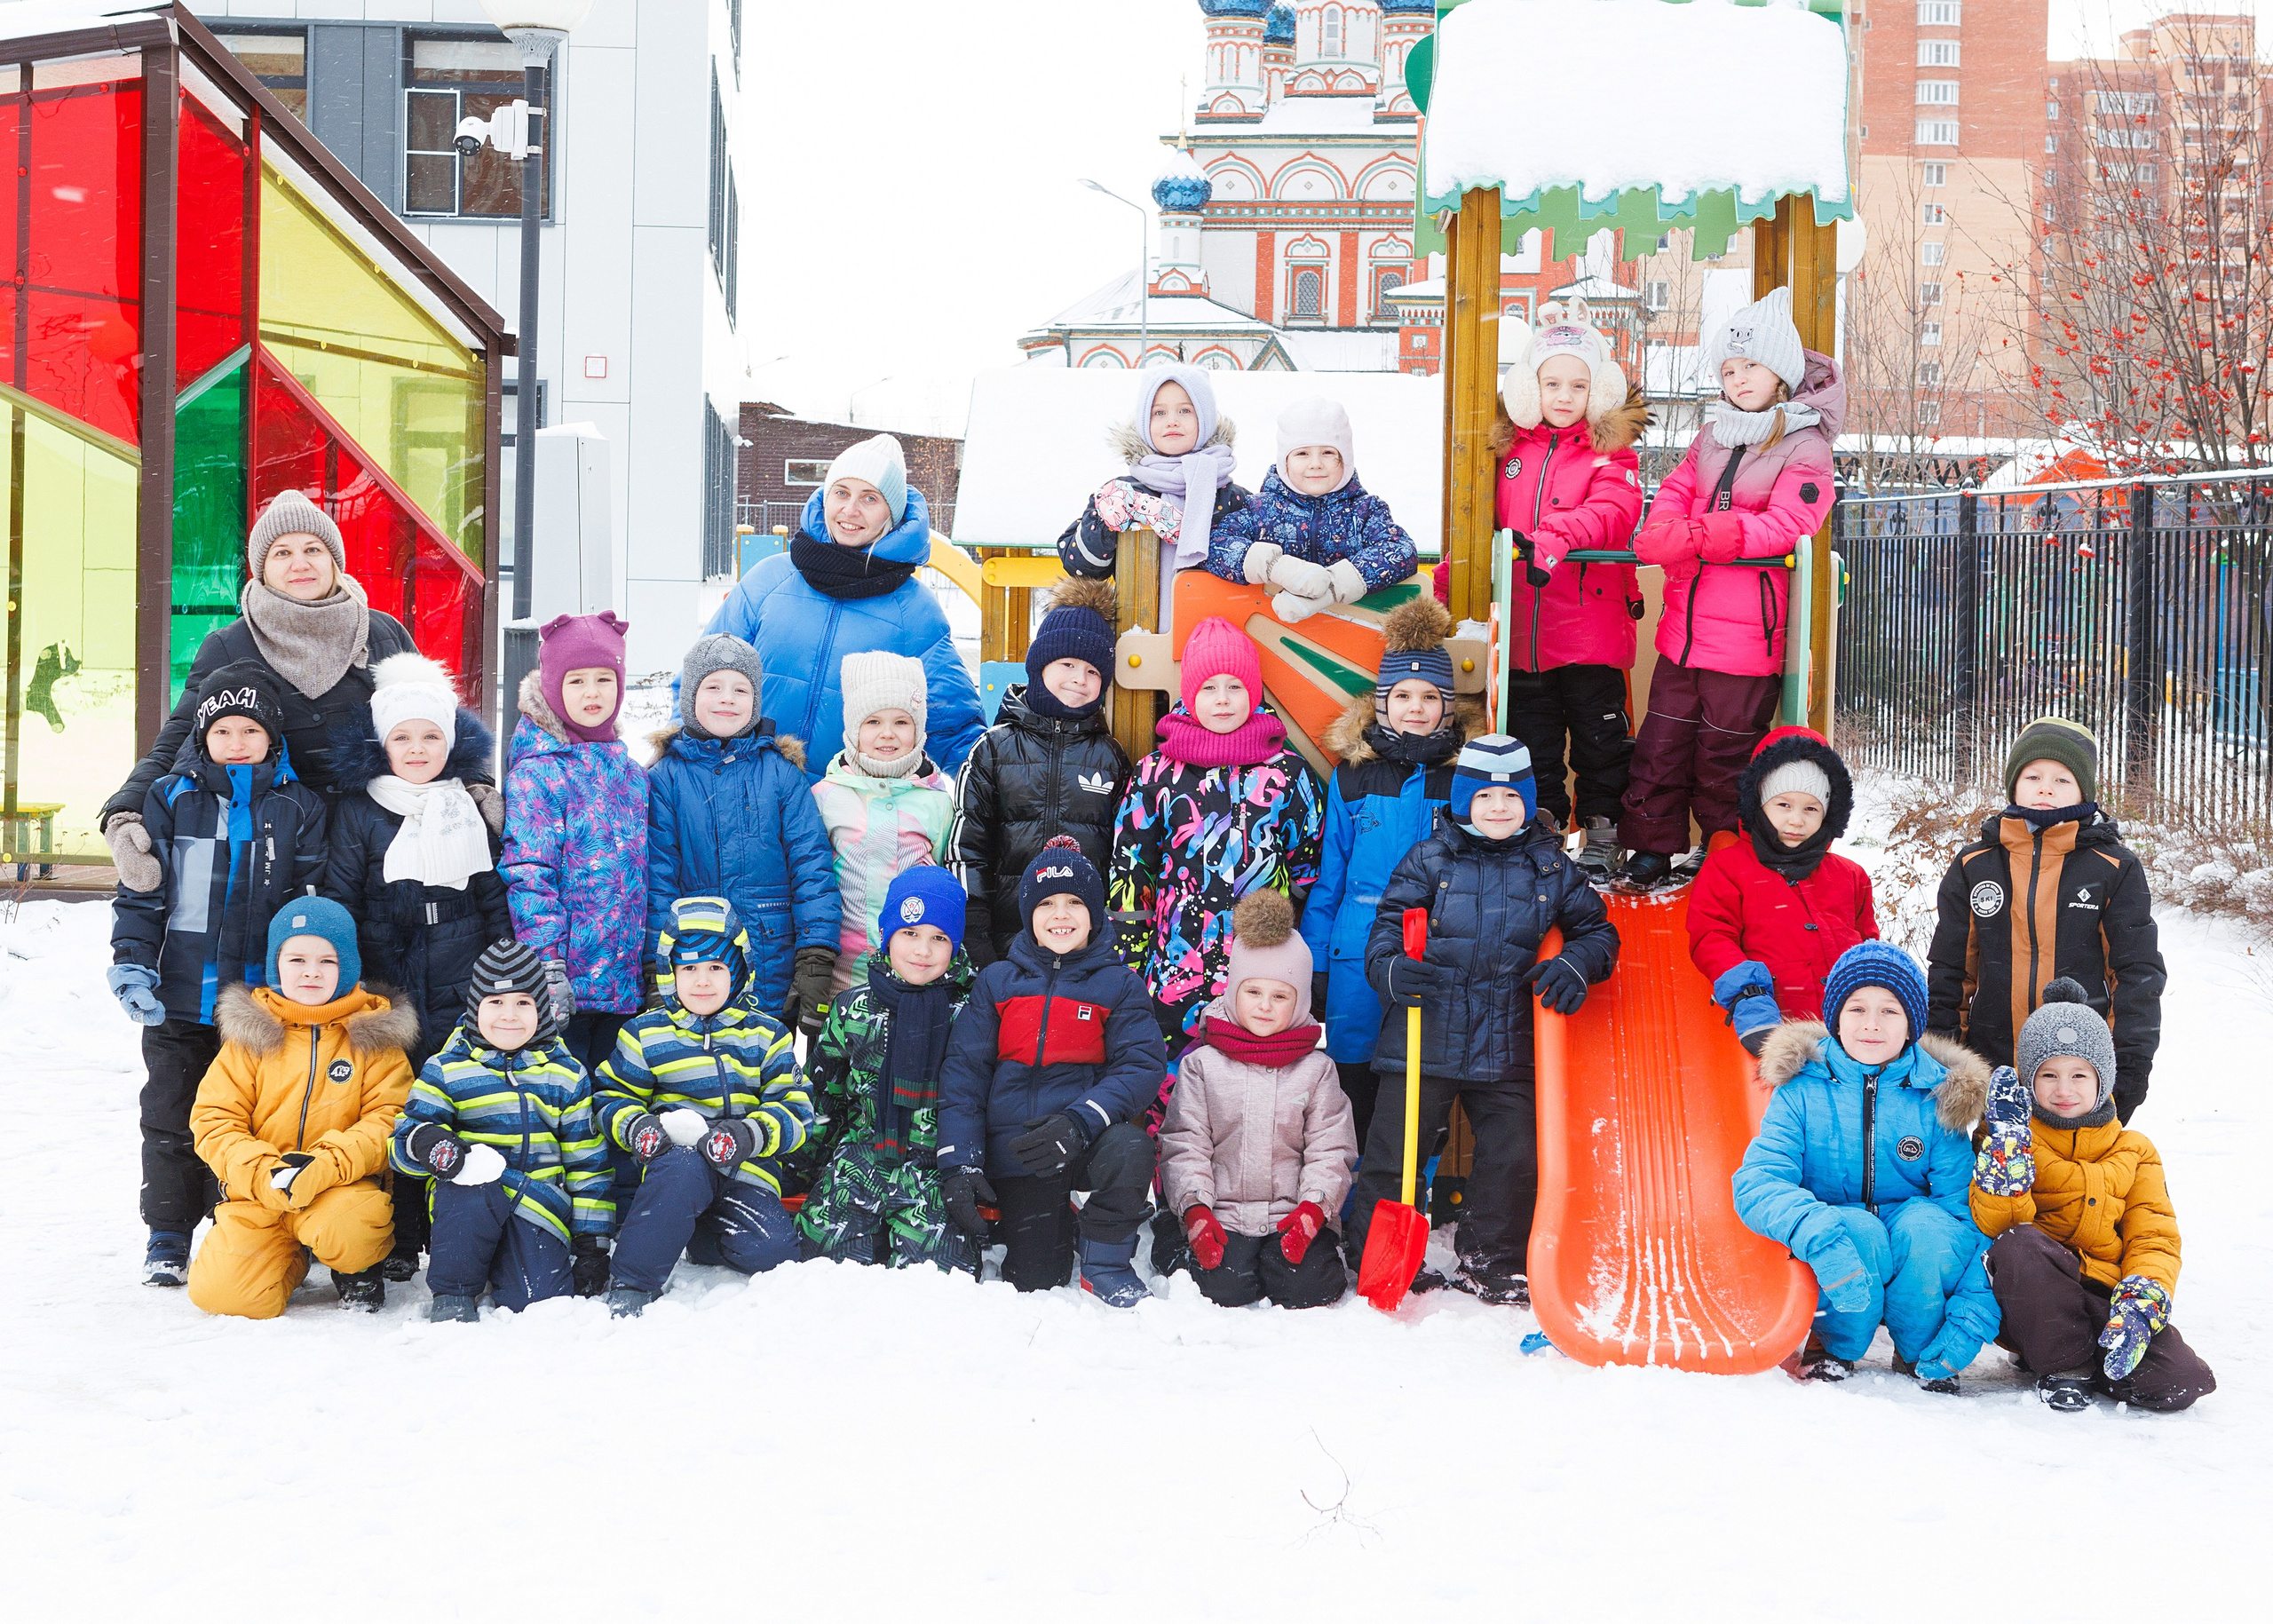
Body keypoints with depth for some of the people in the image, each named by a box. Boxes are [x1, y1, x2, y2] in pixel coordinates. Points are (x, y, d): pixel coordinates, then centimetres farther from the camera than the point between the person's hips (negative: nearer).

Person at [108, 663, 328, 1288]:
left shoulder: (298, 807, 2)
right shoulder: (170, 799, 4)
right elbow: (140, 892, 4)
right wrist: (132, 963, -6)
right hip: (180, 999, 1)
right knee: (170, 1118, 8)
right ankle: (168, 1238, 19)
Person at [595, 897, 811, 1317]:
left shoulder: (766, 1036, 12)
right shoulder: (645, 1034, 11)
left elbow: (794, 1108, 6)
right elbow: (611, 1096, 15)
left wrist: (751, 1134, -16)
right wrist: (634, 1126, -9)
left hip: (745, 1168, 2)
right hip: (676, 1155, -2)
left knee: (769, 1250, -25)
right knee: (681, 1168, -40)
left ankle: (696, 1234, 8)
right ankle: (630, 1285, -32)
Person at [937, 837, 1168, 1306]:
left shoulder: (1118, 984, 3)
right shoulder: (996, 983, 7)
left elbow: (1143, 1065, -8)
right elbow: (963, 1073, 2)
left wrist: (1081, 1121, -25)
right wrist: (959, 1165, -10)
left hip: (1087, 1143, -1)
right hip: (1018, 1150, 1)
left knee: (1129, 1148, -35)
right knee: (1033, 1283, -2)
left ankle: (1105, 1264, -9)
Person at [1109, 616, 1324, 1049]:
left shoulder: (1291, 774, 6)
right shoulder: (1157, 773, 6)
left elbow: (1309, 871, 11)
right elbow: (1128, 874, 8)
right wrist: (1128, 972, 4)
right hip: (1175, 975, 0)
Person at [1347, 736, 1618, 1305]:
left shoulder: (1550, 867, 9)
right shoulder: (1430, 859, 2)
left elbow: (1597, 928, 17)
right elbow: (1387, 924, 2)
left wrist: (1576, 964, -4)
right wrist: (1390, 967, -19)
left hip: (1507, 1047, 2)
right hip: (1424, 1038, -2)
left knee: (1513, 1160, 5)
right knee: (1393, 1152, 2)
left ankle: (1494, 1265, 23)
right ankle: (1373, 1259, 17)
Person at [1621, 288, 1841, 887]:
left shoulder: (1804, 447, -6)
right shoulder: (1712, 437, 15)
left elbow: (1784, 525, -16)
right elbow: (1675, 492, 10)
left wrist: (1697, 536, -24)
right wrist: (1663, 535, -15)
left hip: (1747, 633, -6)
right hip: (1684, 626, 6)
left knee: (1723, 756, 3)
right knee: (1660, 744, 9)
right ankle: (1651, 853, 20)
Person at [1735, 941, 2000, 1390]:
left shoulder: (1937, 1097, -2)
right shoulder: (1802, 1089, -4)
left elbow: (1969, 1207, -9)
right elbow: (1756, 1181, -16)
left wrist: (1970, 1318, -22)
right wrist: (1817, 1233, -38)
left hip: (1917, 1268, 1)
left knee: (1929, 1224, -30)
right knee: (1859, 1230, -33)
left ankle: (1918, 1352, -5)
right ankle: (1832, 1344, -4)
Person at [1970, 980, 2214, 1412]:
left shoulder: (2133, 1152, 15)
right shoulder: (2007, 1138, 7)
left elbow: (2154, 1238, 6)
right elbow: (1996, 1225, -9)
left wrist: (2140, 1302, -13)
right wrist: (2009, 1140, -17)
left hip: (2105, 1296, 2)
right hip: (2033, 1305, -2)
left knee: (2179, 1384, -25)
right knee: (2018, 1243, -36)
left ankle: (2098, 1361, 6)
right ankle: (2064, 1365, -16)